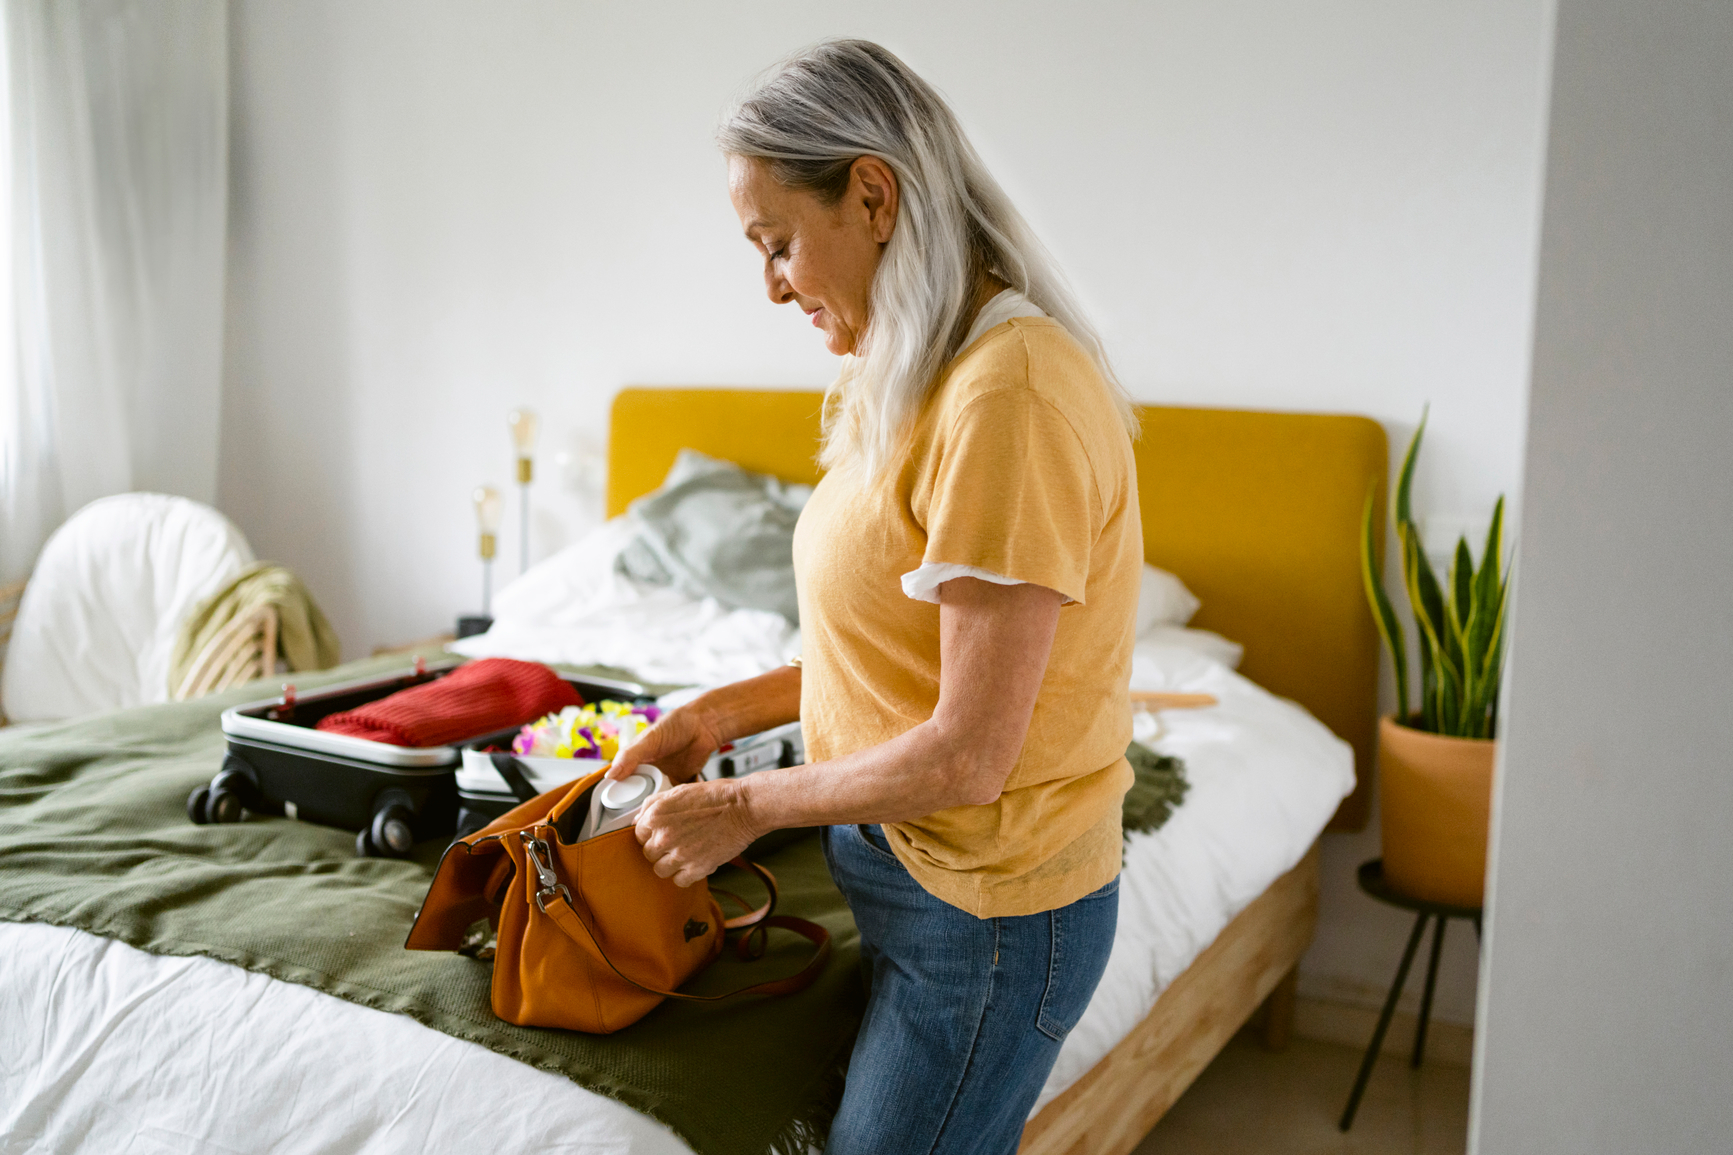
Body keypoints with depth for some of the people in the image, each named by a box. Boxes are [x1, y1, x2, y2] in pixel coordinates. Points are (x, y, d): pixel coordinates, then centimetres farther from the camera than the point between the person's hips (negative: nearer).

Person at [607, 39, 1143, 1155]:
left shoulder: (1011, 395, -25)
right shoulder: (917, 381, 7)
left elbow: (967, 756, -24)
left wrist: (747, 804, -12)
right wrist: (730, 709, 7)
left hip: (986, 906, -9)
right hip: (907, 867, 9)